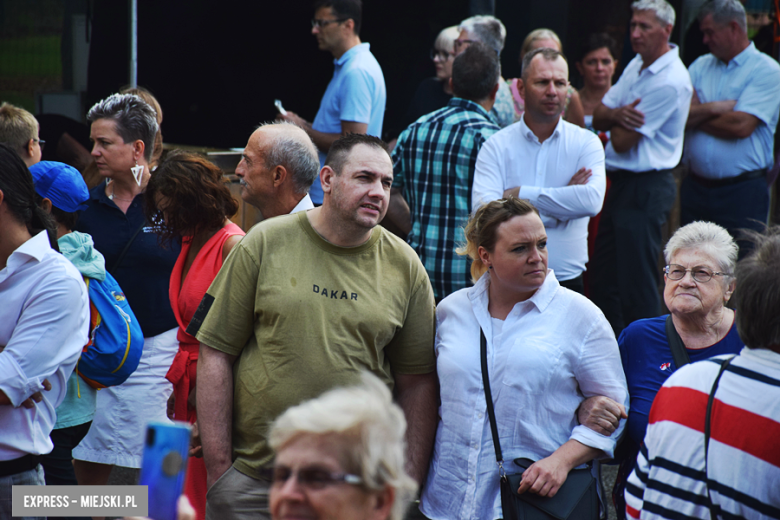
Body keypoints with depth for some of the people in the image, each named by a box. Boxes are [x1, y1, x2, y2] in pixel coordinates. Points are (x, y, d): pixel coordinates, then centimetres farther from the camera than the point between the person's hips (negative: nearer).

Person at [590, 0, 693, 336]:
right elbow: (598, 118, 9)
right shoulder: (637, 66, 11)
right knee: (603, 275, 14)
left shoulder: (670, 82, -18)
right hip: (620, 183, 9)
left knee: (636, 282, -5)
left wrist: (618, 121, 3)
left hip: (646, 190, -9)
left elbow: (623, 142, -18)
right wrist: (617, 114, -13)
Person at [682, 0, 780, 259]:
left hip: (742, 191, -5)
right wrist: (718, 107, -13)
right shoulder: (701, 66, 14)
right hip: (696, 187, 6)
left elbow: (741, 126, -16)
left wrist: (697, 116, -1)